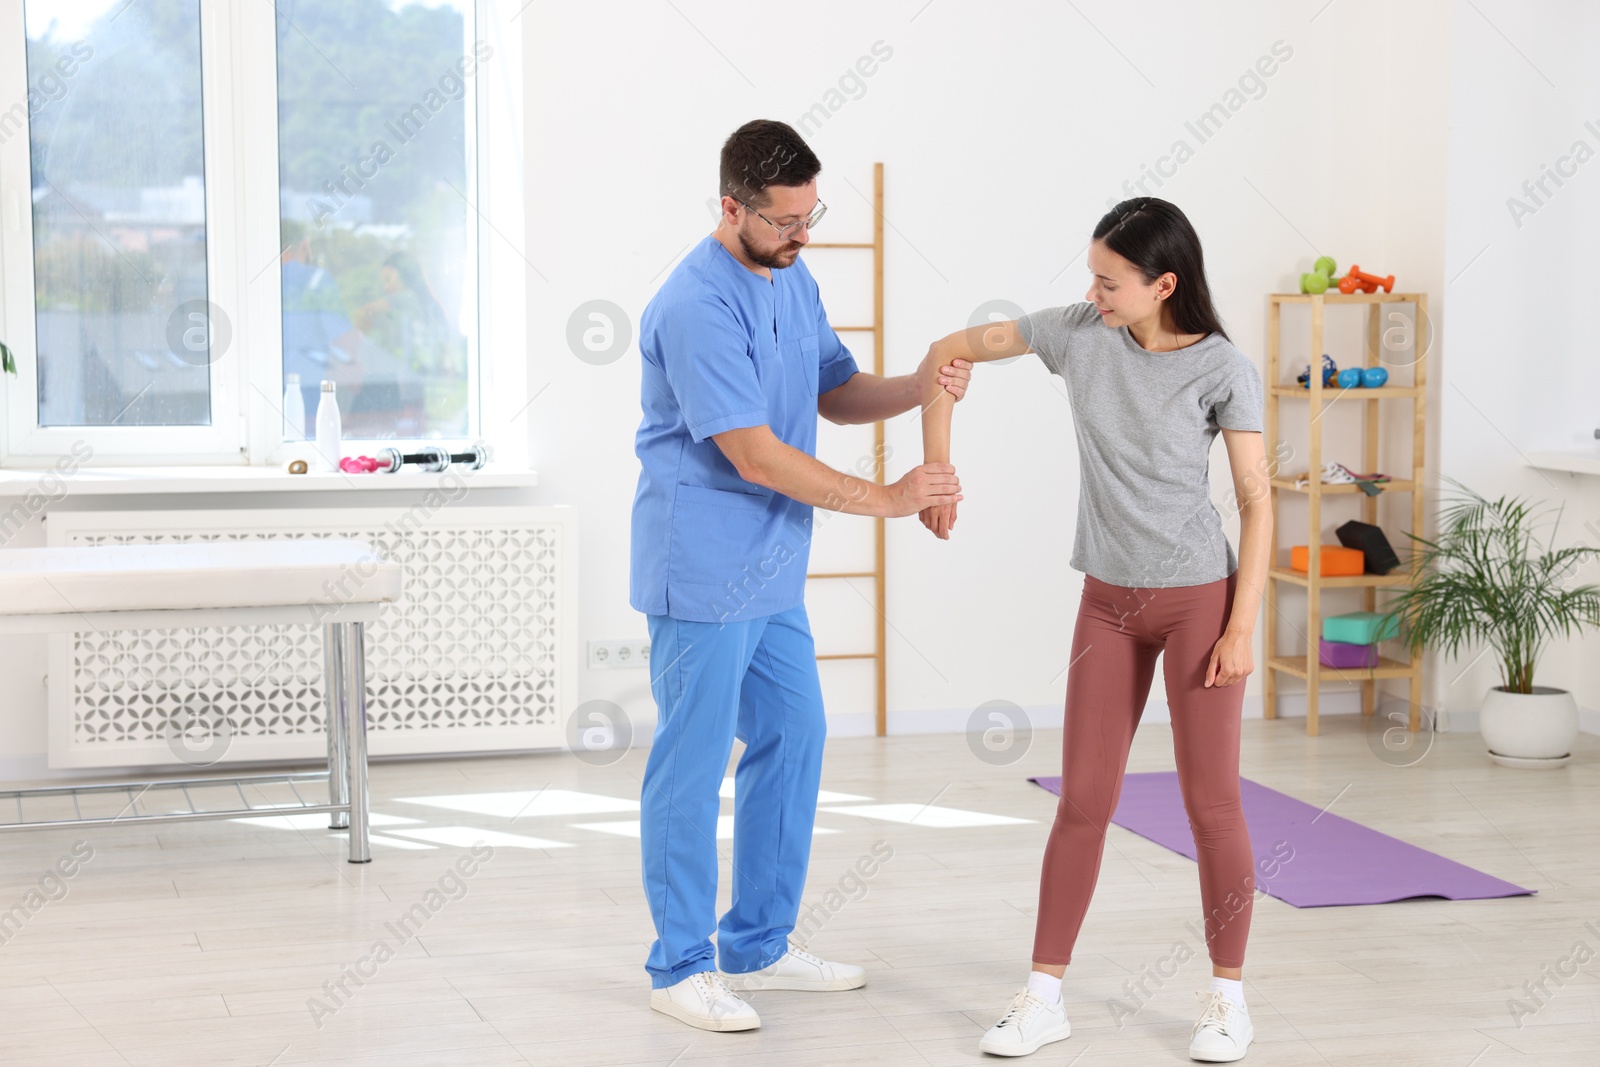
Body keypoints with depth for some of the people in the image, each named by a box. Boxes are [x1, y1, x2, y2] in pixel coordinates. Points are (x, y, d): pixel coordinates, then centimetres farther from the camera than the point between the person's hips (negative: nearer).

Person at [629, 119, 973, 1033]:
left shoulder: (795, 281, 7)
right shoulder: (697, 307, -22)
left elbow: (836, 393, 15)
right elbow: (755, 455, -25)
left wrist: (920, 388, -5)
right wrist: (885, 499, -22)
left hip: (773, 571, 9)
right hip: (703, 575, -9)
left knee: (794, 741, 14)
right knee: (694, 764, 0)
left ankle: (760, 945, 26)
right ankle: (681, 966, 11)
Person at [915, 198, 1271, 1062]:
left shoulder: (1222, 369, -11)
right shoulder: (1080, 333, -4)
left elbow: (1256, 504, -9)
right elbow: (953, 350, 6)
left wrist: (1241, 626, -13)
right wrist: (936, 464, 2)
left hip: (1198, 597, -3)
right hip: (1109, 601, 3)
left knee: (1210, 802, 2)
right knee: (1083, 799, 5)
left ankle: (1227, 995, 17)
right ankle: (1044, 995, 13)